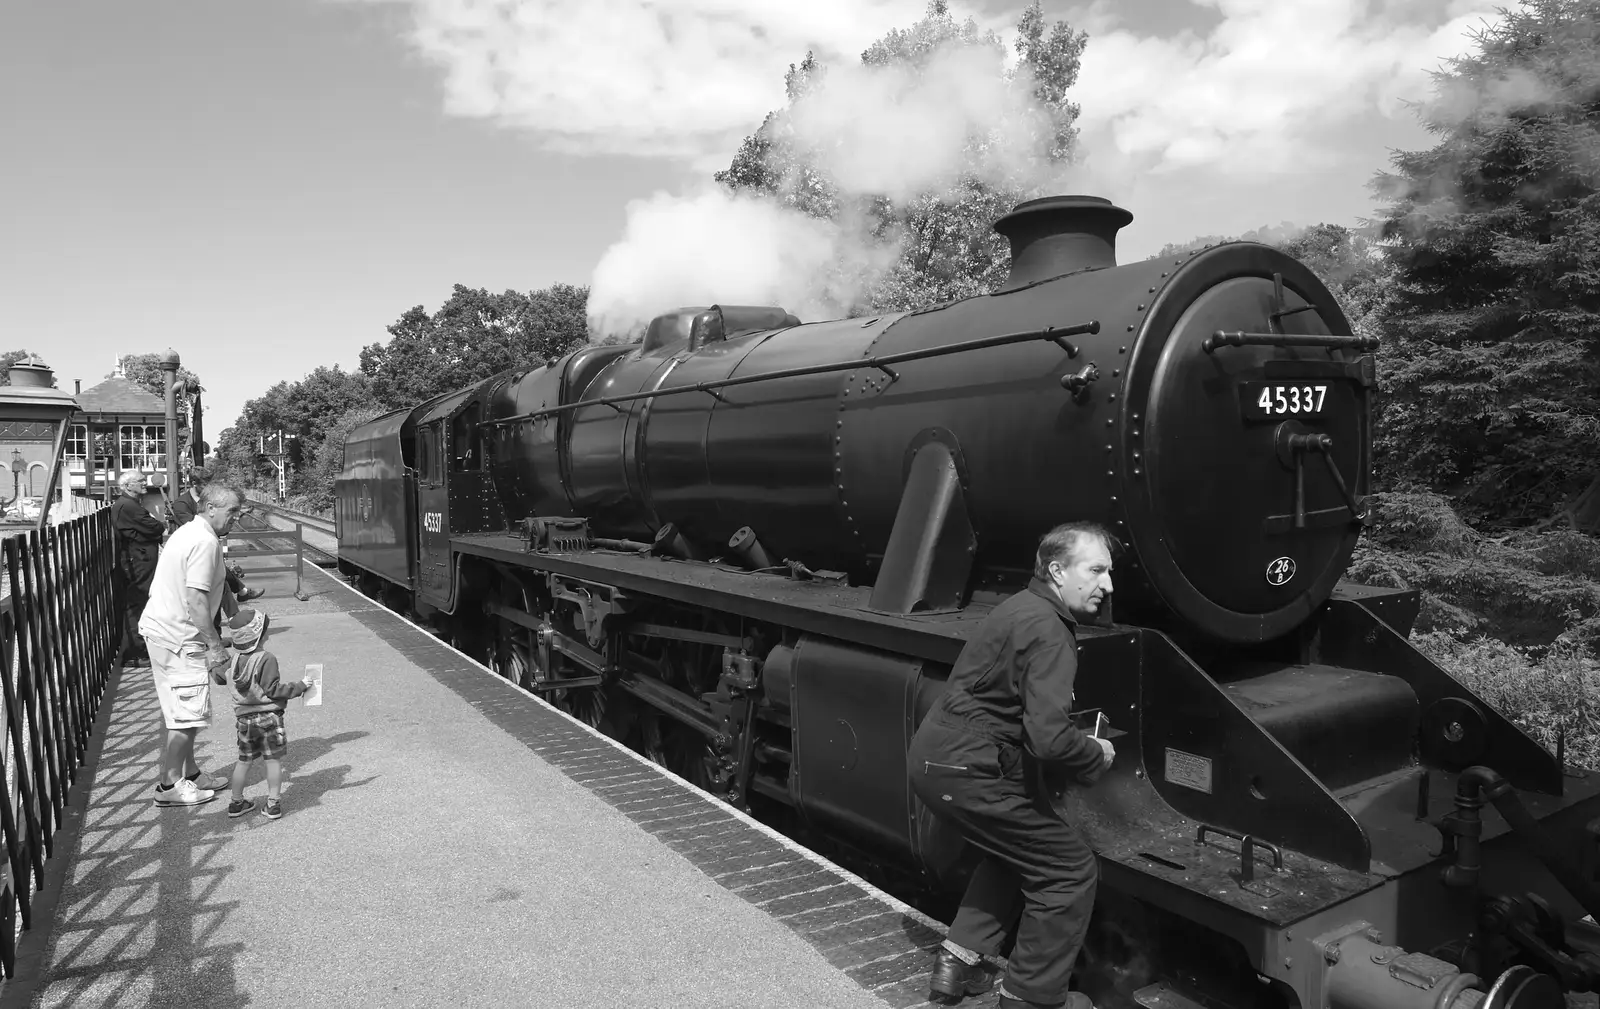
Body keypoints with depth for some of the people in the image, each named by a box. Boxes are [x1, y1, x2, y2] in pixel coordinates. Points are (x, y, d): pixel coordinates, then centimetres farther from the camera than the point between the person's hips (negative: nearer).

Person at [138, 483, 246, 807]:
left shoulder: (190, 532, 13)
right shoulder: (205, 542, -19)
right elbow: (196, 601, -24)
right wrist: (215, 644, -20)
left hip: (163, 630, 11)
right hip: (178, 637, -11)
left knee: (183, 713, 18)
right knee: (187, 715, -2)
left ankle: (189, 775, 27)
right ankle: (169, 787, 6)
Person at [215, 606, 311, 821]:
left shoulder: (234, 659, 3)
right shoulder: (267, 659, -18)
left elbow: (218, 677, 21)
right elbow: (273, 690, -19)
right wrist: (301, 686, -12)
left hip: (244, 718, 6)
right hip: (268, 717, -6)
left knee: (243, 761, 18)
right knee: (274, 761, 4)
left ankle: (237, 803, 27)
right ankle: (273, 804, 5)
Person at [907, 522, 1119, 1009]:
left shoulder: (1022, 607, 13)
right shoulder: (1047, 631, -18)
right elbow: (1051, 738, -26)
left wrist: (1082, 741, 13)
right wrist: (1097, 755, -5)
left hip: (933, 757, 10)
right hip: (965, 772, -10)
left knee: (1017, 850, 28)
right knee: (1071, 868, 3)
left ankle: (959, 961, 28)